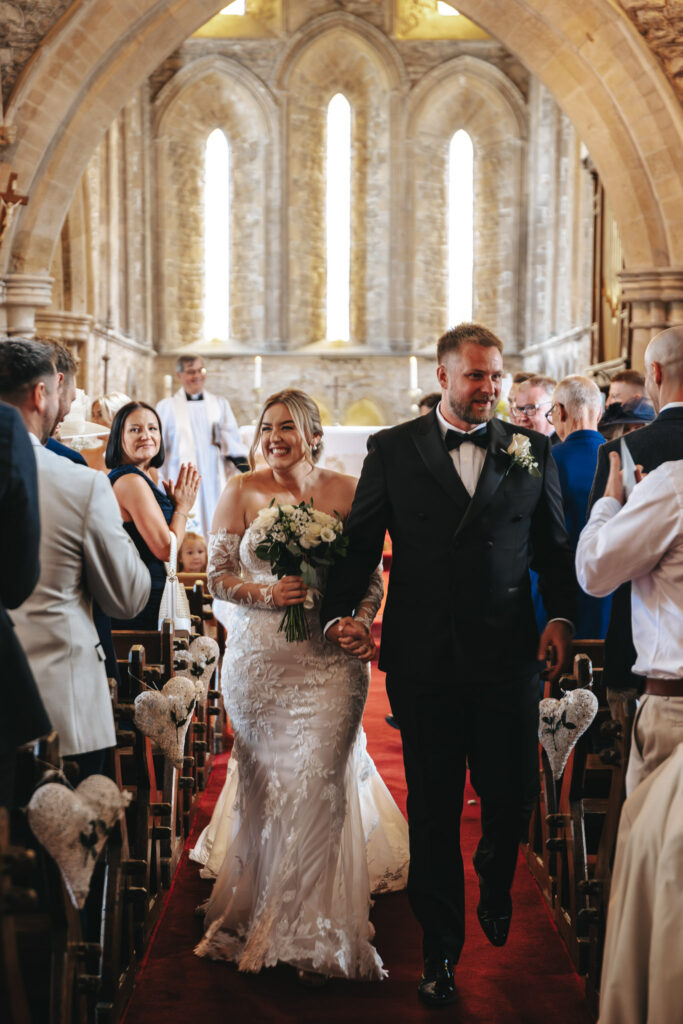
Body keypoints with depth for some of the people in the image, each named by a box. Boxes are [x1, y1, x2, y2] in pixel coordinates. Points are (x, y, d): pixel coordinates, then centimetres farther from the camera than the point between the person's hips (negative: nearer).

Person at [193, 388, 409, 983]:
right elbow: (218, 577, 2)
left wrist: (363, 622, -13)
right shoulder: (242, 493, 3)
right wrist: (267, 592, -15)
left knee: (319, 781, -5)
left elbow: (372, 574, 5)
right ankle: (262, 912, 26)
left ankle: (314, 932, 11)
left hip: (331, 658, -1)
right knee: (265, 780, 6)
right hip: (259, 660, 1)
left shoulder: (346, 492, 2)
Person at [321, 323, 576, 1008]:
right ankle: (440, 950, 26)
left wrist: (561, 617, -5)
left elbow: (554, 546, 9)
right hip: (424, 661, -1)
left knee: (512, 798, 4)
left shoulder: (531, 450, 7)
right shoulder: (393, 450, 3)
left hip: (508, 656, 1)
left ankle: (494, 888, 40)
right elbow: (361, 542, 2)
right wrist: (336, 614, -12)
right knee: (433, 810, 9)